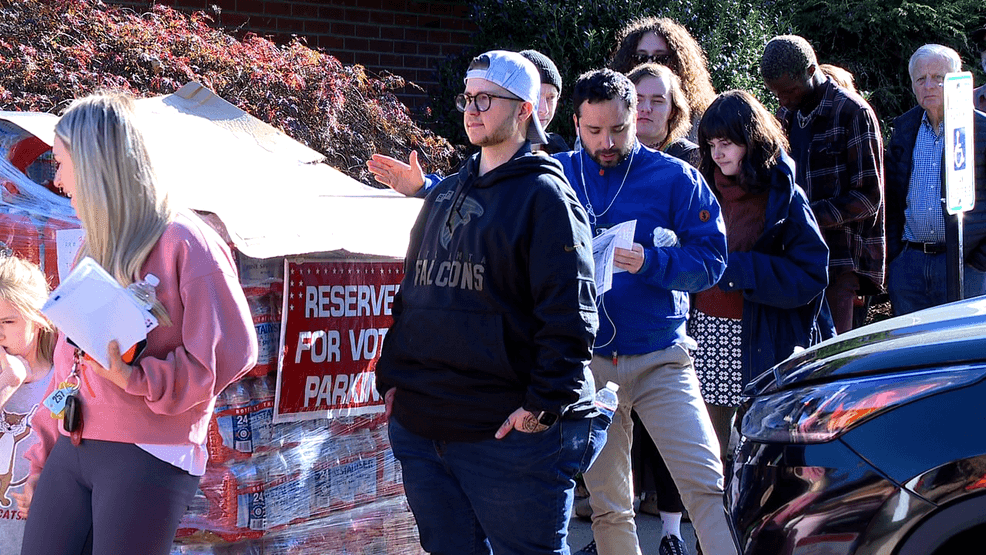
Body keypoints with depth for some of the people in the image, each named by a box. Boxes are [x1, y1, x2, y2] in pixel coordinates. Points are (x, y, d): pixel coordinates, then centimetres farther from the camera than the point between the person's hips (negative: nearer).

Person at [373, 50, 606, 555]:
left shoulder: (544, 195, -6)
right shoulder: (445, 194, 17)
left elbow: (569, 317, -13)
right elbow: (411, 293, 23)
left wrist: (544, 404, -17)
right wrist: (391, 377, 14)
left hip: (508, 433, -7)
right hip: (421, 428, 7)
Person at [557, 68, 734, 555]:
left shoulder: (674, 177, -1)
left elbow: (710, 258, -5)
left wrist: (650, 262, -22)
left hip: (661, 360, -2)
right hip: (587, 363, 2)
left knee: (707, 485, -12)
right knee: (607, 505, 8)